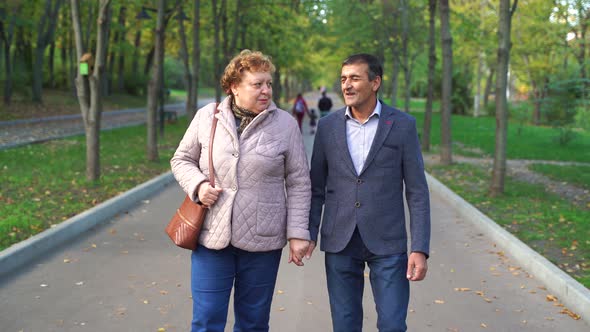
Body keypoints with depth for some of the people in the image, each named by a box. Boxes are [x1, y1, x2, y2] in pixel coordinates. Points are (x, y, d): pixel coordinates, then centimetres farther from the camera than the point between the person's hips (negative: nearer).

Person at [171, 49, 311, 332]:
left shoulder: (285, 124, -1)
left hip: (262, 241, 0)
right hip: (212, 236, 0)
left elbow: (298, 183, 1)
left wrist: (298, 233, -4)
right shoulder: (207, 117, 1)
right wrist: (198, 185, -9)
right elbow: (182, 159, 11)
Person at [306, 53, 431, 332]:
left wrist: (420, 249, -10)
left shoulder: (402, 125, -3)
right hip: (340, 241, 2)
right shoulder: (328, 125, 3)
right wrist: (308, 234, -1)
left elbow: (417, 191, -4)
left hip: (386, 241, -2)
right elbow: (317, 187, 8)